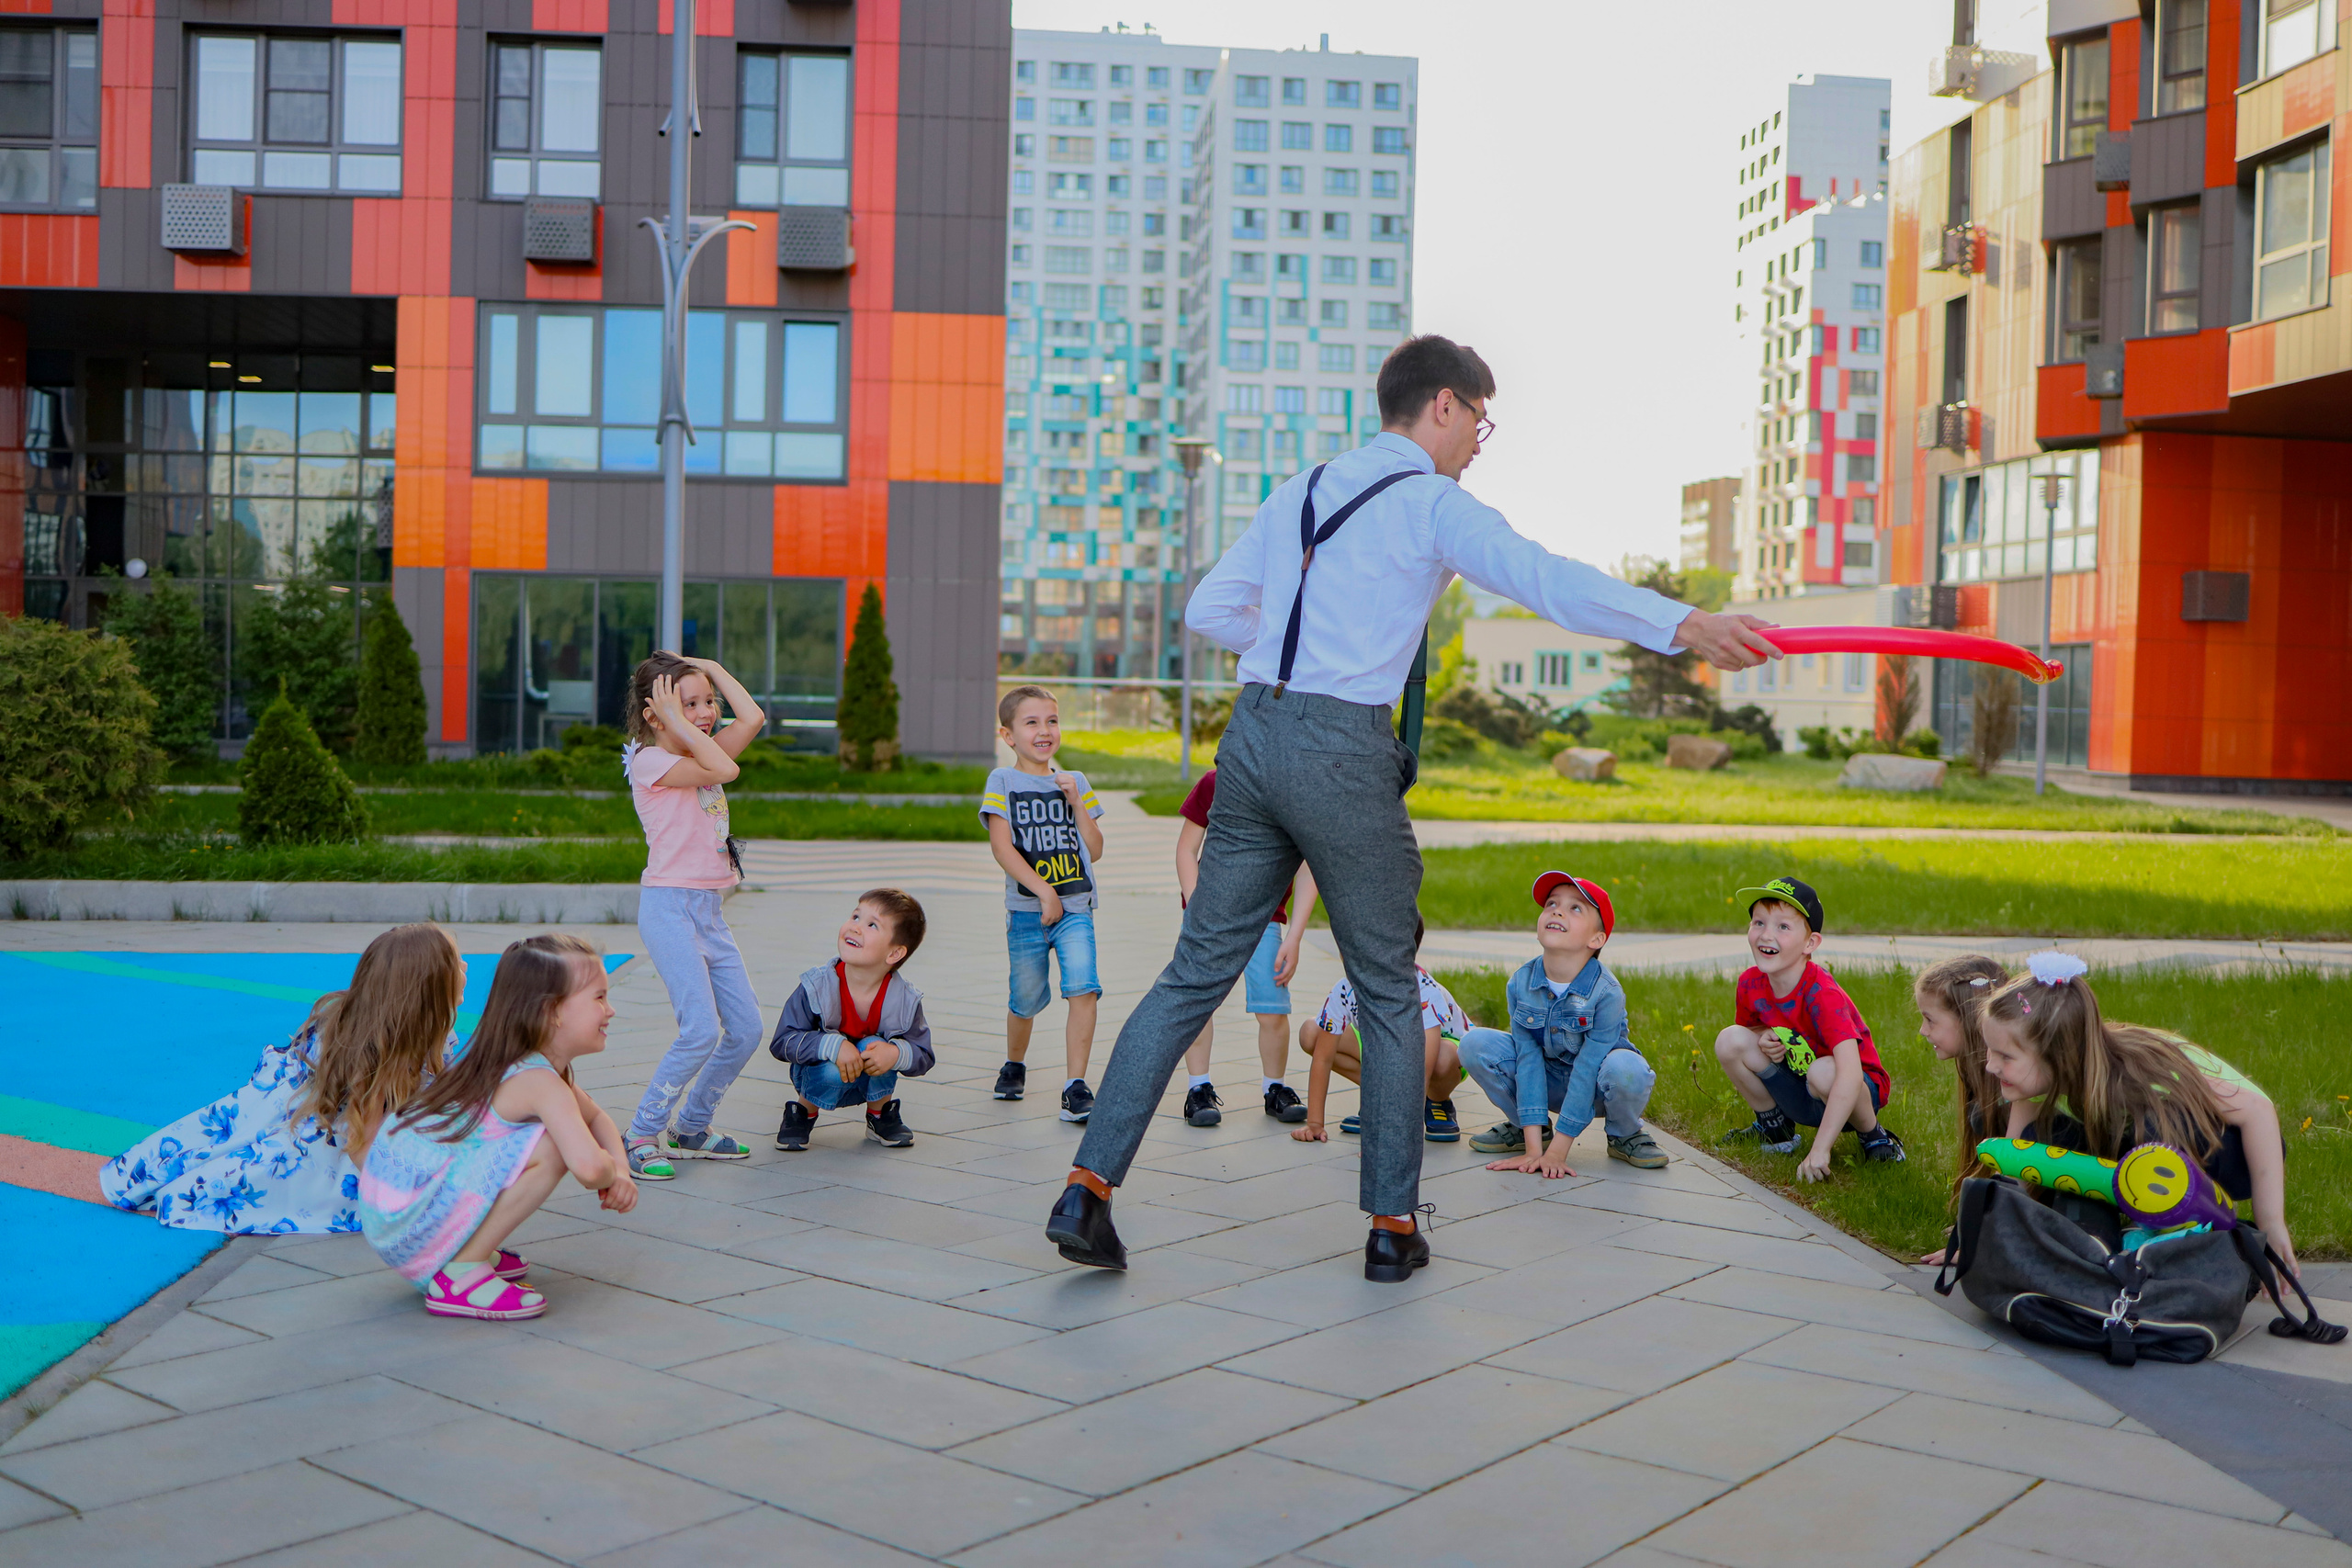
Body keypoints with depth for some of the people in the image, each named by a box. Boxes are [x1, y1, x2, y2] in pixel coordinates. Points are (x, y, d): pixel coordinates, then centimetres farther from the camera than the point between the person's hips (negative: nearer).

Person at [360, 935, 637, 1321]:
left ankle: (472, 1251, 15)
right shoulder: (539, 1083, -19)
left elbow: (596, 1117, 25)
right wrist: (611, 1174, -9)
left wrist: (620, 1169, 5)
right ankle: (460, 1274, -15)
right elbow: (588, 1167, -33)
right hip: (410, 1226, -10)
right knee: (552, 1146, -22)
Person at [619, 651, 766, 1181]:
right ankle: (640, 1137, -3)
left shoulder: (696, 755, 14)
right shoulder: (651, 761, -10)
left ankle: (690, 1128, 21)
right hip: (669, 906, -9)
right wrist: (676, 720, -17)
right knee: (701, 1030, -17)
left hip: (709, 911, 9)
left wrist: (713, 670, 7)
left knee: (746, 1029, 6)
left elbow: (752, 719, 4)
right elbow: (726, 770, -23)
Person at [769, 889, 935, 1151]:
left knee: (875, 1046, -29)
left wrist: (896, 1054, -35)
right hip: (820, 1076, -2)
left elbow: (923, 1057, -11)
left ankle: (881, 1113, 2)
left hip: (870, 1086, 2)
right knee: (832, 1072, -34)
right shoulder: (816, 988, -23)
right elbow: (783, 1042, -21)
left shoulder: (905, 1000, -19)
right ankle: (804, 1112, 1)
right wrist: (833, 1046, -37)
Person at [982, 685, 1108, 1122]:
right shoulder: (1002, 782, 1)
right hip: (1026, 911, -1)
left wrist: (1077, 803, -5)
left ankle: (1075, 1086, -13)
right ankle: (1014, 1063, 40)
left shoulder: (1075, 783, 11)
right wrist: (1043, 889, -17)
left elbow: (1095, 851, 7)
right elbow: (1002, 847, -10)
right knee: (1026, 999, 9)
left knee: (1083, 989, -18)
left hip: (1075, 909, 2)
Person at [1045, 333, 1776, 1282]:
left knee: (1197, 972, 8)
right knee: (1388, 991, 8)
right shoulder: (1431, 503, -2)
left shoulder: (1299, 490, 19)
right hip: (1342, 749, -6)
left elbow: (1208, 610, 20)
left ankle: (1088, 1186, 2)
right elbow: (1544, 579, -19)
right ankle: (1391, 1226, 15)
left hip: (1253, 732, 6)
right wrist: (1682, 623, -25)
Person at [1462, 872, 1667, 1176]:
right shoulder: (1520, 984, -16)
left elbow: (1587, 1071, -28)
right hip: (1547, 1083, 3)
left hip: (1595, 1090, -3)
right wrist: (1533, 1149, -24)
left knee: (1626, 1068, -38)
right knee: (1475, 1044, -19)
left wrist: (1556, 1153, -29)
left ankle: (1624, 1134, -1)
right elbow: (1528, 1060, -19)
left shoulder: (1606, 993, -27)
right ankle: (1524, 1128, 7)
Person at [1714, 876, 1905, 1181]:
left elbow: (1850, 1075, -41)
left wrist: (1820, 1149, -45)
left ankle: (1873, 1136, -7)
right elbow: (1749, 1027, 12)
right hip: (1797, 1097, 5)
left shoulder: (1822, 995, -31)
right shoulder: (1750, 984, -12)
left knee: (1823, 1071, -39)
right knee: (1730, 1041, -14)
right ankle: (1774, 1127, 9)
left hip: (1849, 1095, -5)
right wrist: (1764, 1040, -15)